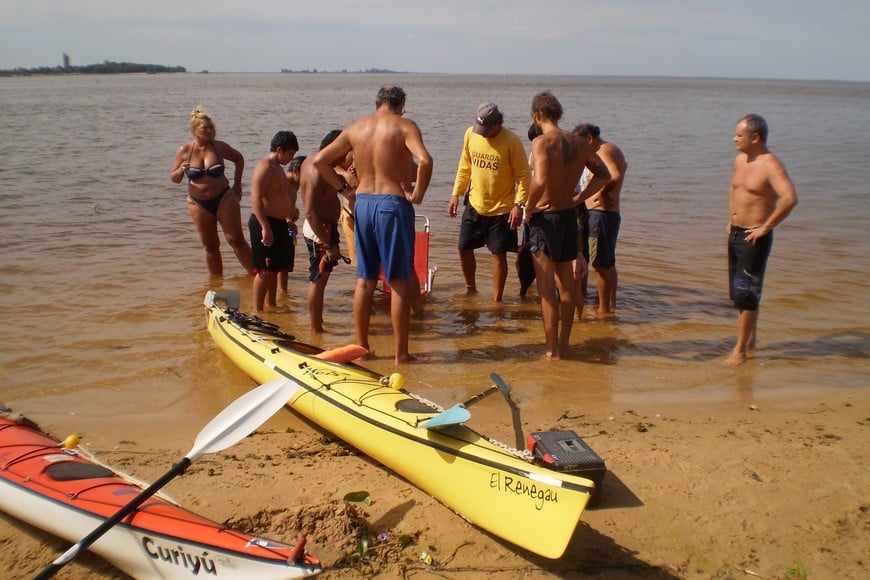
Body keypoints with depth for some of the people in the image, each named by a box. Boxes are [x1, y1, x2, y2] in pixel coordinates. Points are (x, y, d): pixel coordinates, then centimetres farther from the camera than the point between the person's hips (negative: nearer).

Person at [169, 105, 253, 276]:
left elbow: (239, 159, 14)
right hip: (198, 203, 1)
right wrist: (181, 170, -18)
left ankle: (255, 275, 4)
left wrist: (237, 185, 10)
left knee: (237, 240, -3)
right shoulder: (184, 151, -3)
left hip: (224, 199, -1)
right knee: (210, 246, 8)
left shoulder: (219, 147, -4)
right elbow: (174, 178, 5)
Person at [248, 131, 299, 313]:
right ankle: (257, 310, 0)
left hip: (279, 223, 10)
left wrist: (291, 209, 12)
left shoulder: (278, 168, 16)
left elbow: (286, 193, 32)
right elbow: (256, 199, -24)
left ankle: (271, 305, 26)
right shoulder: (264, 167, -15)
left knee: (275, 268, 16)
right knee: (264, 270, -6)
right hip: (264, 224, -10)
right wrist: (265, 228, -28)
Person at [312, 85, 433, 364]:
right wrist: (417, 194, -11)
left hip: (363, 203, 5)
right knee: (399, 281, 2)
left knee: (365, 279, 13)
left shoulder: (356, 127, 10)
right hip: (393, 204, -5)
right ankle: (401, 353, 7)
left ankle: (361, 347, 21)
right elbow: (425, 160, -23)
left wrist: (342, 186, 12)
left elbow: (320, 160, 11)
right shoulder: (404, 126, -5)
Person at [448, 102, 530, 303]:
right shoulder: (470, 134, -1)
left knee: (499, 255, 2)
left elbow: (523, 175, -13)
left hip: (501, 210, -4)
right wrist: (456, 194, 7)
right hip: (474, 206, 5)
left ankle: (497, 300, 15)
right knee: (464, 249, 10)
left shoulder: (511, 141, -15)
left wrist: (519, 204, -20)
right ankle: (471, 288, 33)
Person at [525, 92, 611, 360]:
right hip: (569, 215, 7)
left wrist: (528, 209, -16)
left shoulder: (542, 142, -17)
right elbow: (603, 174, 11)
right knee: (566, 285, 16)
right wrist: (578, 198, 10)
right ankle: (564, 343, 27)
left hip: (545, 218, -7)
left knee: (547, 288, 1)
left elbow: (539, 181, -32)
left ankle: (552, 350, 5)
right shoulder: (578, 142, 4)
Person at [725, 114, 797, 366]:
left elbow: (790, 198, -32)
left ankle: (740, 350, 4)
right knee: (738, 293, 15)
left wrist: (766, 226, -25)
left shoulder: (770, 165, -18)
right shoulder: (740, 160, 9)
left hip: (754, 238, -9)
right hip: (735, 234, 9)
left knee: (746, 295, -4)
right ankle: (750, 343, 28)